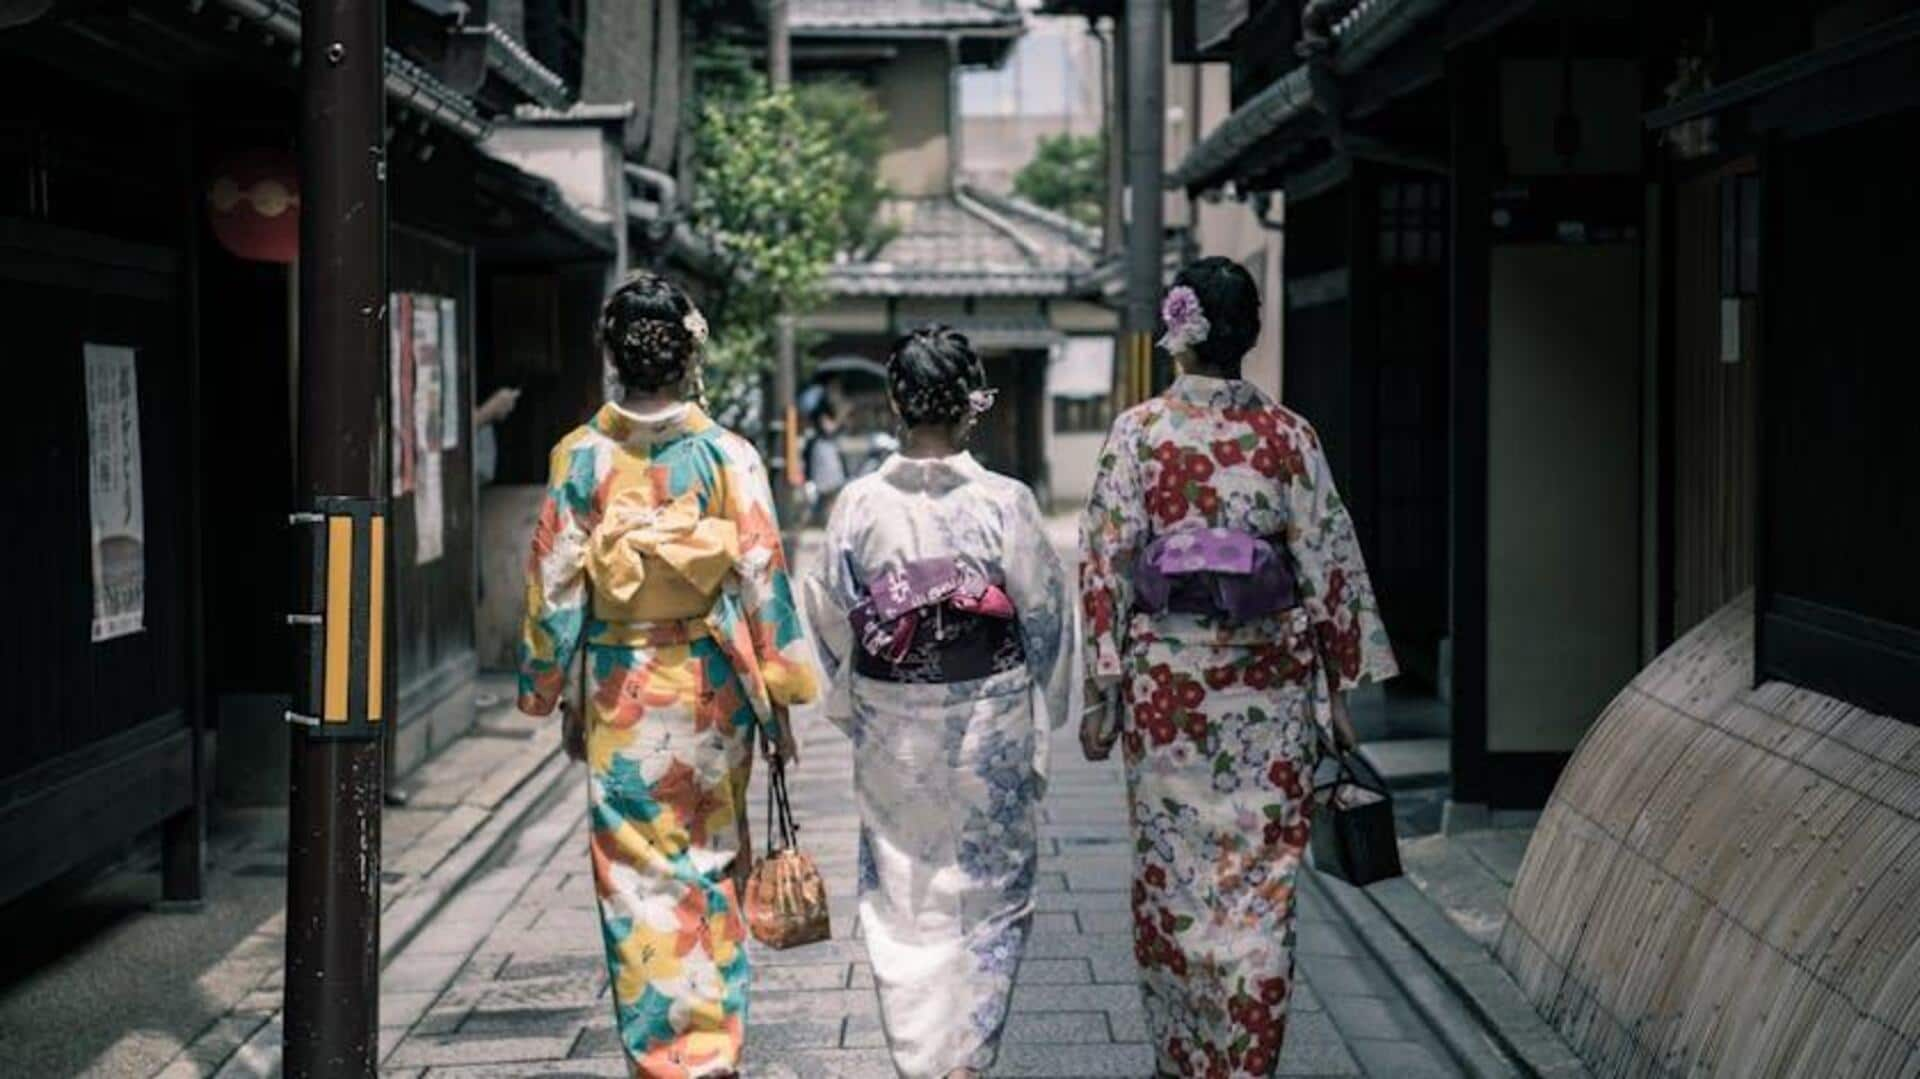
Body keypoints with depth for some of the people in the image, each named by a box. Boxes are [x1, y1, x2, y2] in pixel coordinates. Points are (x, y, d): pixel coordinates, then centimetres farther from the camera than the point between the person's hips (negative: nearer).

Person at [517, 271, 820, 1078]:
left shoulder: (581, 457, -5)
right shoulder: (728, 455, -7)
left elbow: (556, 583, -2)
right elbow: (762, 577, -6)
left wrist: (553, 692, 8)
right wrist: (777, 693, 2)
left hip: (620, 687, 0)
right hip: (712, 684, 0)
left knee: (636, 876, 6)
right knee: (714, 866, 14)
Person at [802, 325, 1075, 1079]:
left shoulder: (859, 503, -7)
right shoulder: (1004, 503, -12)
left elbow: (834, 621, 0)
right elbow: (1043, 616, -7)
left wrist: (851, 713, 15)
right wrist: (1040, 725, 6)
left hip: (889, 727, 2)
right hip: (988, 724, -2)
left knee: (900, 901, 14)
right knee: (987, 896, 13)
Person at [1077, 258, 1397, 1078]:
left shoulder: (1137, 433, -5)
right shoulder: (1289, 436, -2)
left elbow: (1106, 564, -5)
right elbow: (1328, 565, 0)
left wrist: (1101, 689, 1)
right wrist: (1339, 688, 8)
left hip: (1165, 679, 0)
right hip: (1271, 688, 1)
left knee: (1172, 874, 11)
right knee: (1261, 882, 6)